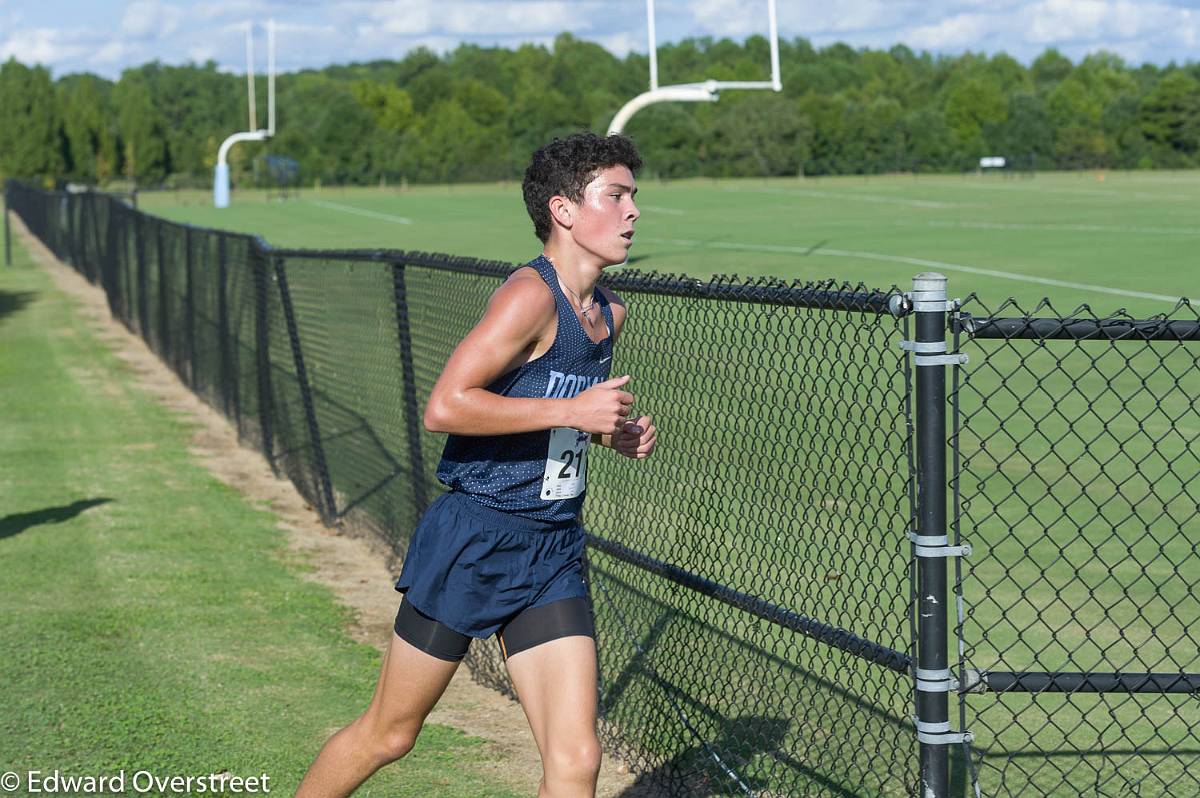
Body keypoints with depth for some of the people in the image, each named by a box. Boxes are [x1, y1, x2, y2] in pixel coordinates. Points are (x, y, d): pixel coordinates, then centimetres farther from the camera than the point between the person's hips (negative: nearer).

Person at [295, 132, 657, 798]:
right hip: (473, 540, -7)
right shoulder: (531, 295, -17)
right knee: (388, 736, 9)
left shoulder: (609, 315, 9)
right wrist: (572, 410, -23)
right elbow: (444, 407, -25)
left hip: (553, 555, 7)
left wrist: (617, 433, 7)